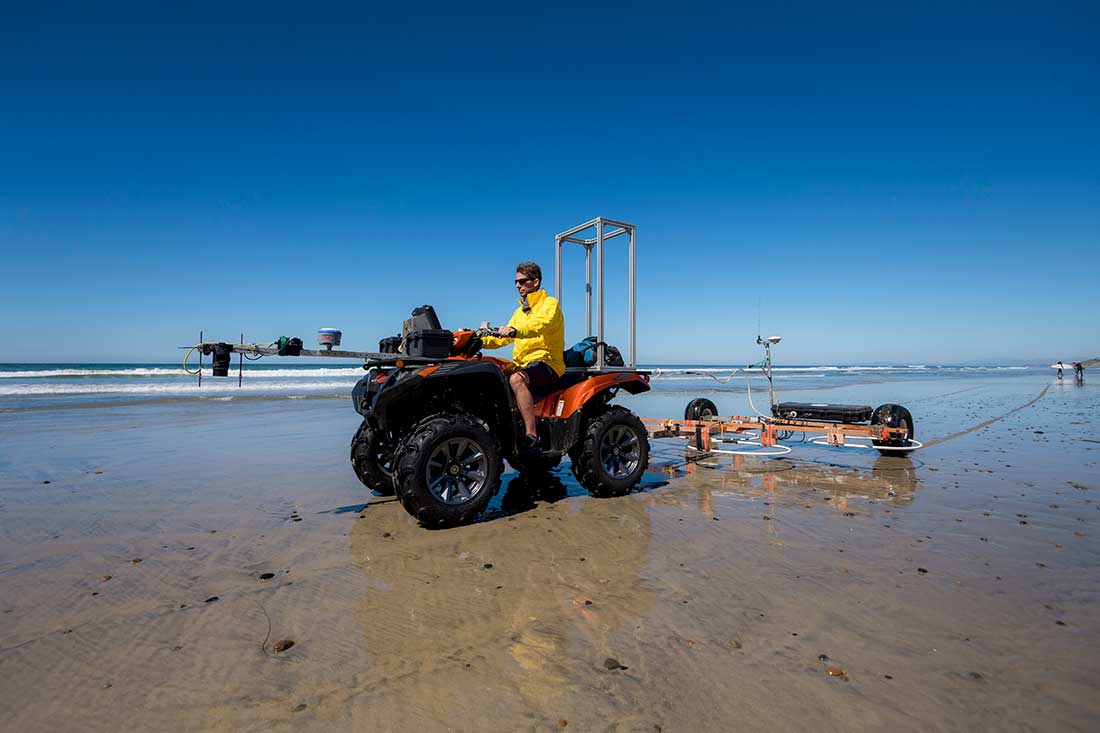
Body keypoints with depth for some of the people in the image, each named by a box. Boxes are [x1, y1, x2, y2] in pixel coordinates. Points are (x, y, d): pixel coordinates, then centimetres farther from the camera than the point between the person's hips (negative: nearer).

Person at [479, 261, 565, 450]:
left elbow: (540, 324, -23)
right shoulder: (520, 311, 27)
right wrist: (481, 340, 4)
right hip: (522, 364, 9)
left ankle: (532, 437, -41)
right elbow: (503, 338, 22)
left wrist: (514, 330, -41)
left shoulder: (550, 304, 0)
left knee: (516, 379, -36)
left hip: (547, 362, -8)